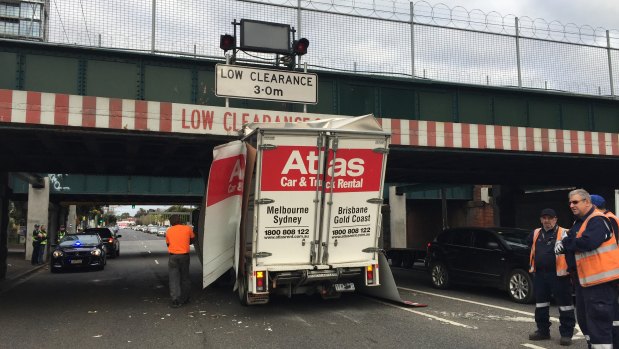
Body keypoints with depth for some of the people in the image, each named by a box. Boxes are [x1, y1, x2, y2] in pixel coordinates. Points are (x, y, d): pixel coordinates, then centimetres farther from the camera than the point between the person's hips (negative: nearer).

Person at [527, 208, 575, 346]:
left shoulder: (564, 233, -8)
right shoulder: (535, 234, 11)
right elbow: (529, 243, 30)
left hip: (558, 274, -6)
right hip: (539, 274, 6)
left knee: (564, 304, 0)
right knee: (541, 303, 14)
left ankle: (566, 333, 10)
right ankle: (543, 330, 26)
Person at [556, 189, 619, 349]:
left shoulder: (597, 220, -14)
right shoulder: (579, 222, 17)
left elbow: (588, 242, -29)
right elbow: (573, 244, 19)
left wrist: (565, 243, -14)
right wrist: (565, 244, -5)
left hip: (599, 280, -10)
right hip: (583, 278, 10)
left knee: (598, 318, -8)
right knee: (584, 318, 18)